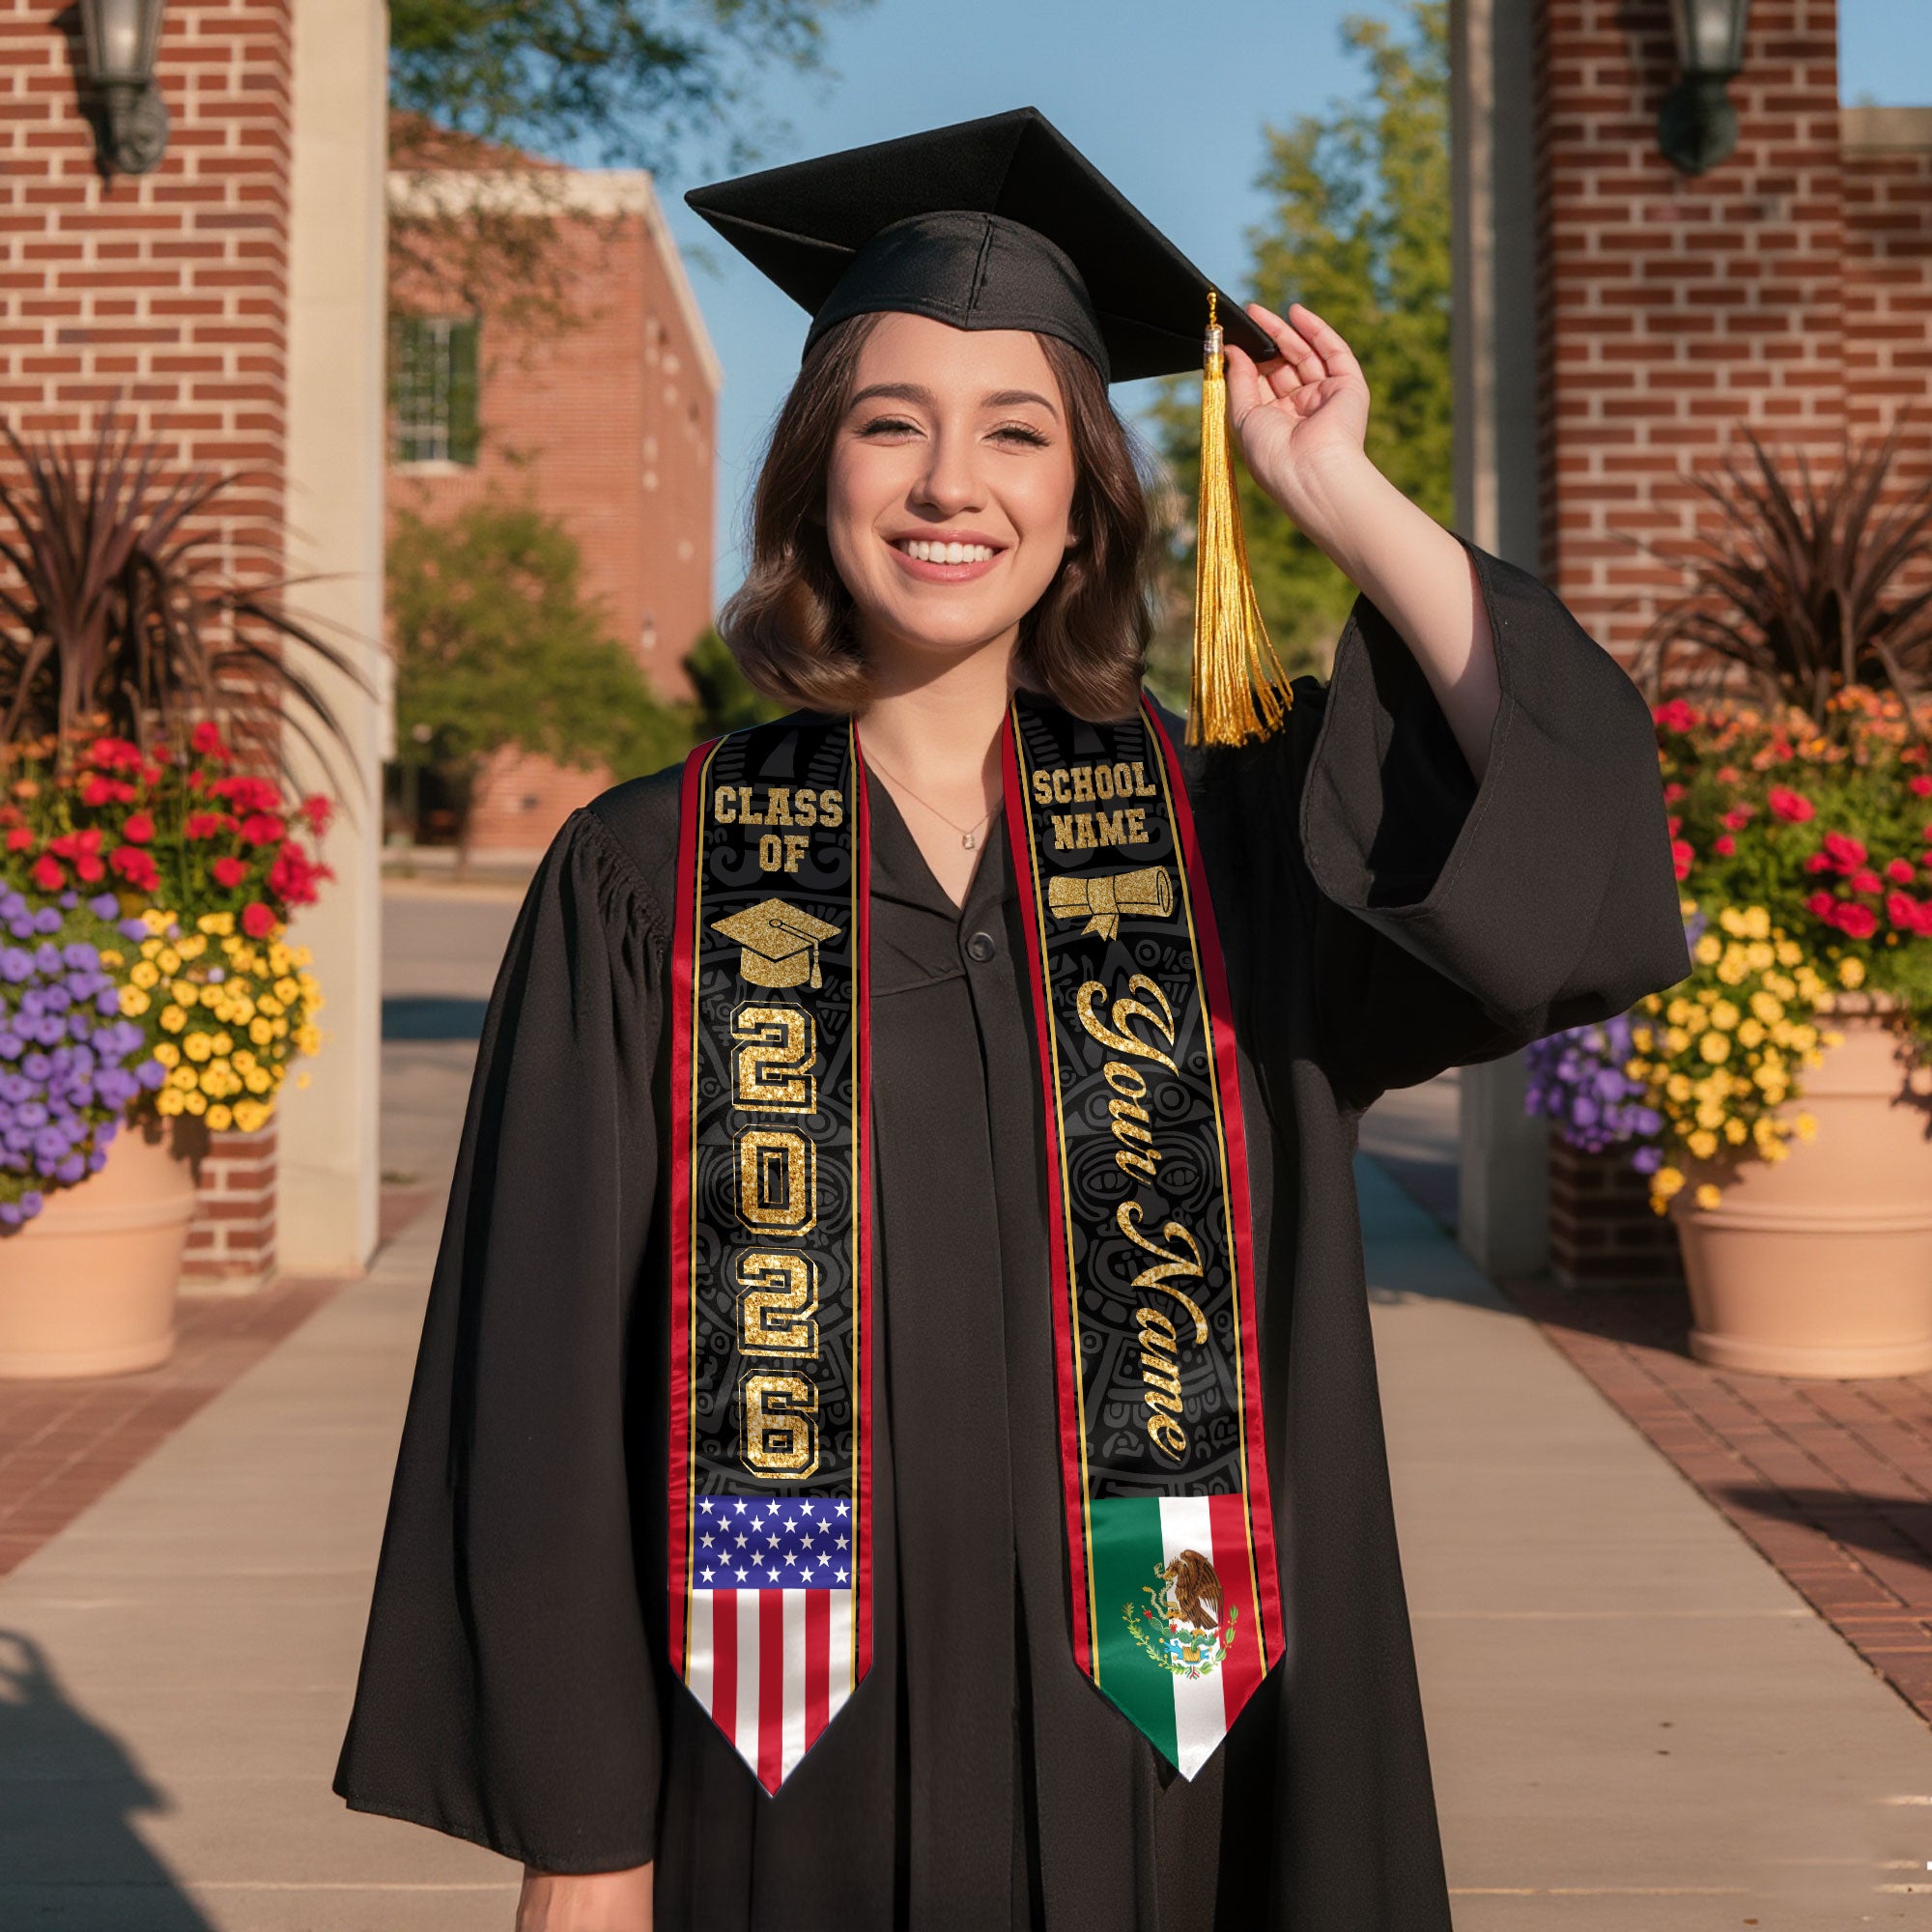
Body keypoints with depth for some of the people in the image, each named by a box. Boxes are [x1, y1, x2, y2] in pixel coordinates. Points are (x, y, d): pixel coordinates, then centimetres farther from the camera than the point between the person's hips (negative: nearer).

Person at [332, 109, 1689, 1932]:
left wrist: (1339, 495, -10)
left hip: (1150, 1758, 2)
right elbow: (550, 1380, -4)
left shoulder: (1228, 837, 1)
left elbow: (1578, 832, -15)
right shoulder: (646, 882, -3)